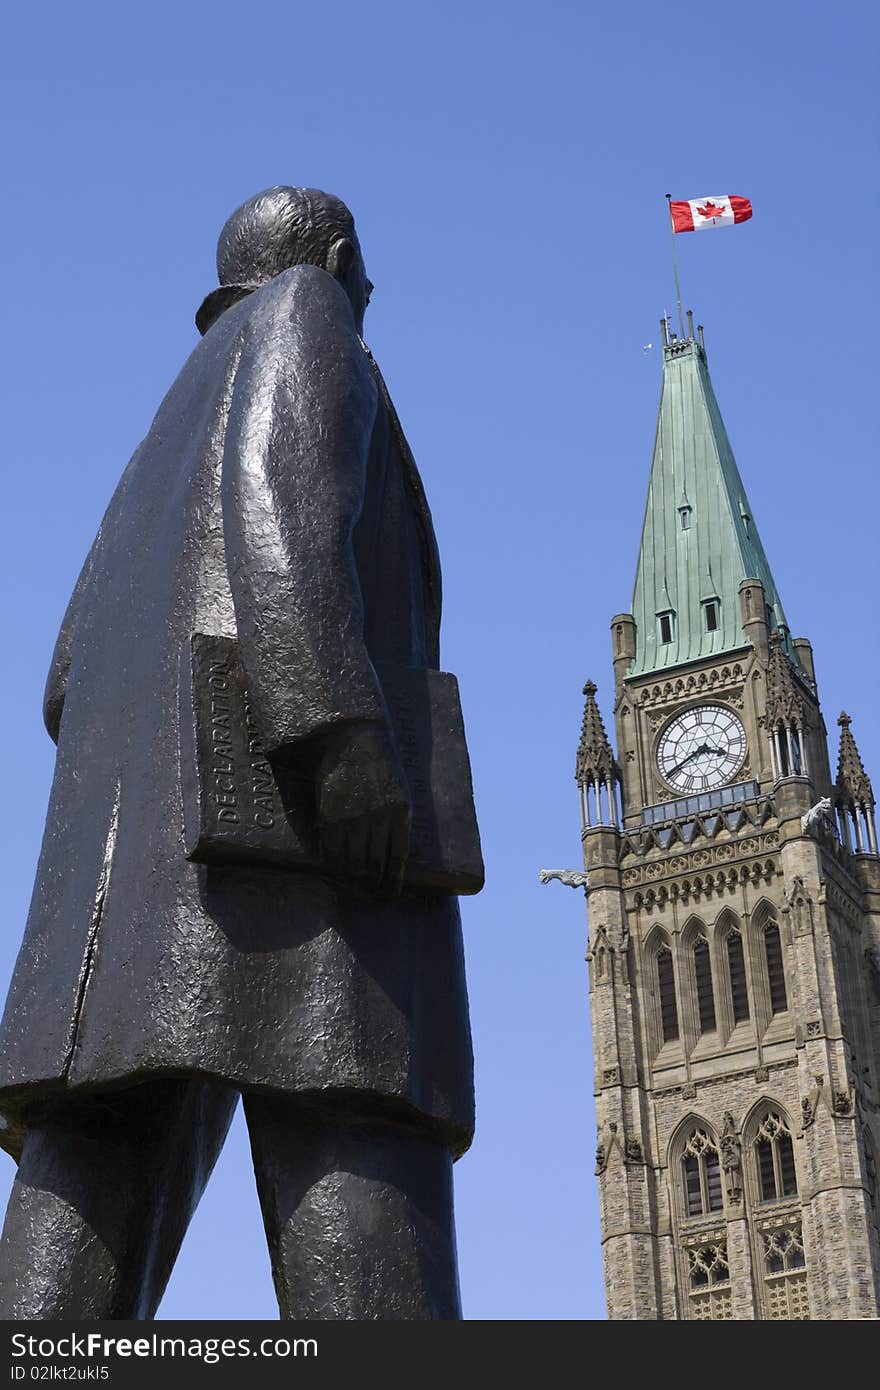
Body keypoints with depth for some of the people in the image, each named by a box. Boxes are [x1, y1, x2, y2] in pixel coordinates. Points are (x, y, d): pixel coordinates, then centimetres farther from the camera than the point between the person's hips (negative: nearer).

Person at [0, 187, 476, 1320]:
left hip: (142, 830, 7)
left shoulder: (165, 450, 38)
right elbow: (282, 490, -7)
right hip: (294, 793, -7)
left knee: (102, 1150, -12)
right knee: (354, 1142, -20)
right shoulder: (303, 313, 16)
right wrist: (339, 728, -20)